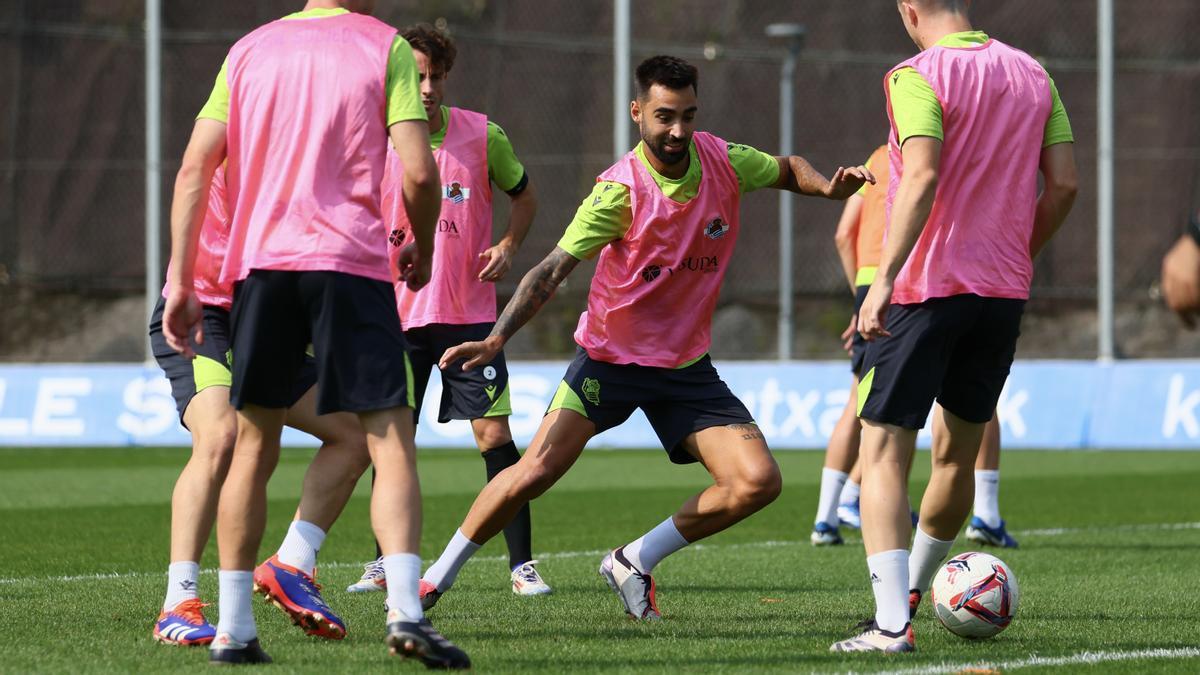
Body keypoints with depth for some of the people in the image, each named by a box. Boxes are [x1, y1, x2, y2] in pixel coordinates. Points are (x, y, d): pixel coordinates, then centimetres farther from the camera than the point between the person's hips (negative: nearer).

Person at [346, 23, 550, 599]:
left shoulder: (482, 135, -3)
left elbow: (523, 196, 14)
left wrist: (508, 246, -4)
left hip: (470, 316, -1)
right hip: (398, 316, 1)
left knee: (494, 433, -8)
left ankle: (521, 563, -4)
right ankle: (387, 563, 21)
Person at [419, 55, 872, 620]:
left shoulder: (723, 162, -6)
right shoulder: (621, 190, -19)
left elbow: (786, 169, 17)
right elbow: (552, 271, -21)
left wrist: (829, 188, -5)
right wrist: (496, 340, -33)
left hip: (687, 365, 4)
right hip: (610, 358, -4)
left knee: (758, 482, -11)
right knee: (534, 473, -16)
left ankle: (634, 561, 7)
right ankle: (439, 574, 4)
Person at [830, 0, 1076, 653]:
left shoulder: (916, 77, -9)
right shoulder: (1032, 73, 9)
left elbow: (922, 178, -22)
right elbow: (1064, 183, 7)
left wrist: (883, 280, -25)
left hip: (926, 288, -6)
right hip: (1005, 292, 6)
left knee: (883, 452, -5)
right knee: (957, 453, 20)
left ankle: (891, 622, -17)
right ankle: (913, 588, 37)